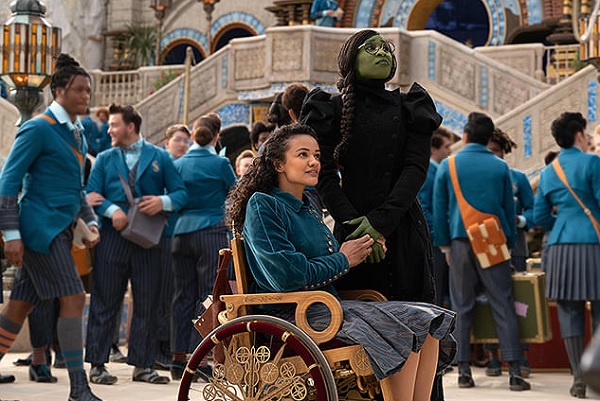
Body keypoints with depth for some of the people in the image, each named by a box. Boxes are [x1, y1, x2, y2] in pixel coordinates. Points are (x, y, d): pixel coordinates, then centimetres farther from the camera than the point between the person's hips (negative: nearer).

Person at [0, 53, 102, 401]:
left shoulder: (78, 134, 16)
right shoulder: (39, 128, -9)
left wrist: (90, 220, 15)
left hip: (60, 229, 8)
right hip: (40, 226, -8)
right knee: (73, 297, -13)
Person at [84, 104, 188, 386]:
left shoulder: (160, 157, 10)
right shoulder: (105, 159, 12)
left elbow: (181, 193, 5)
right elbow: (92, 194, 4)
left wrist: (164, 201, -16)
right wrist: (112, 210, -15)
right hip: (113, 236, 0)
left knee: (147, 303, 3)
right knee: (105, 302, -1)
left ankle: (142, 365, 10)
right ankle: (97, 364, 3)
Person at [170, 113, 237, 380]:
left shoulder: (178, 164, 6)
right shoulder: (220, 164, -6)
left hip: (181, 233, 5)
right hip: (211, 231, -4)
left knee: (183, 295, 9)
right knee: (208, 296, -2)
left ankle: (179, 358, 10)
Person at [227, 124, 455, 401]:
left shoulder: (307, 209, 20)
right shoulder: (262, 205, -7)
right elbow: (286, 277, -19)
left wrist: (362, 249, 6)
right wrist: (342, 260, -6)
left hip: (328, 307, 9)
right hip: (290, 316, -9)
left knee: (428, 323, -7)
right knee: (402, 328, -23)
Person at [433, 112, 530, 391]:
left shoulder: (448, 166, 2)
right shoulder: (501, 167, 4)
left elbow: (439, 210, 4)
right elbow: (509, 210, 9)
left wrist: (444, 245, 12)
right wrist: (509, 244, 18)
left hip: (461, 243, 0)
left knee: (462, 308, 6)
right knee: (503, 306, 0)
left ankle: (464, 371, 5)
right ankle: (514, 371, -5)